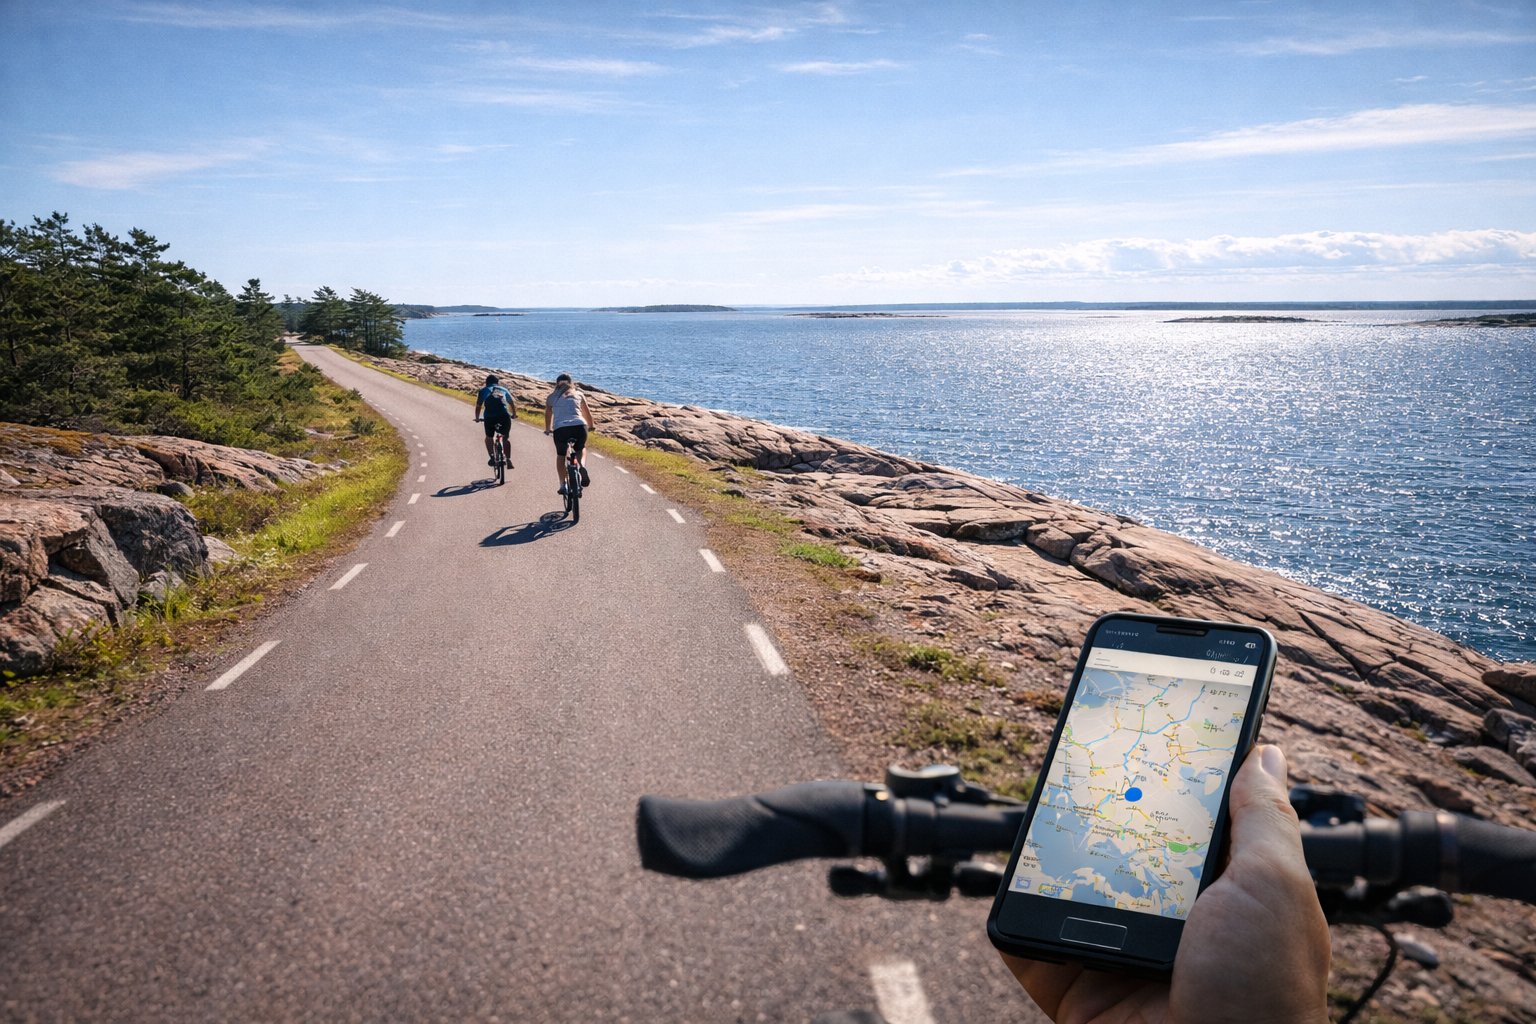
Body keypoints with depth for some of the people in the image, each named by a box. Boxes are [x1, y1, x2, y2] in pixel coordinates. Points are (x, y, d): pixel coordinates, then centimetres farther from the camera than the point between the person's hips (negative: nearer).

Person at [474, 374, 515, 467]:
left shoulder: (483, 390, 17)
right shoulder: (504, 390, 23)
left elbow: (478, 406, 20)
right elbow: (511, 404, 33)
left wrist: (477, 418, 36)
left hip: (490, 417, -1)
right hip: (504, 416, 1)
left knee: (489, 438, 22)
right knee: (506, 438, 20)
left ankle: (492, 457, 5)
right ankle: (508, 459, 7)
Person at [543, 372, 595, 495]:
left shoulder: (552, 397, 20)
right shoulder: (578, 394, 22)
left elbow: (548, 415, 33)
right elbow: (588, 414, 31)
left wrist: (548, 429, 50)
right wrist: (590, 426, 49)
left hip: (560, 429, -1)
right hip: (579, 426, 1)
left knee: (560, 455, 25)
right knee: (581, 449, 30)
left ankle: (563, 485, 18)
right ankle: (582, 466, -1)